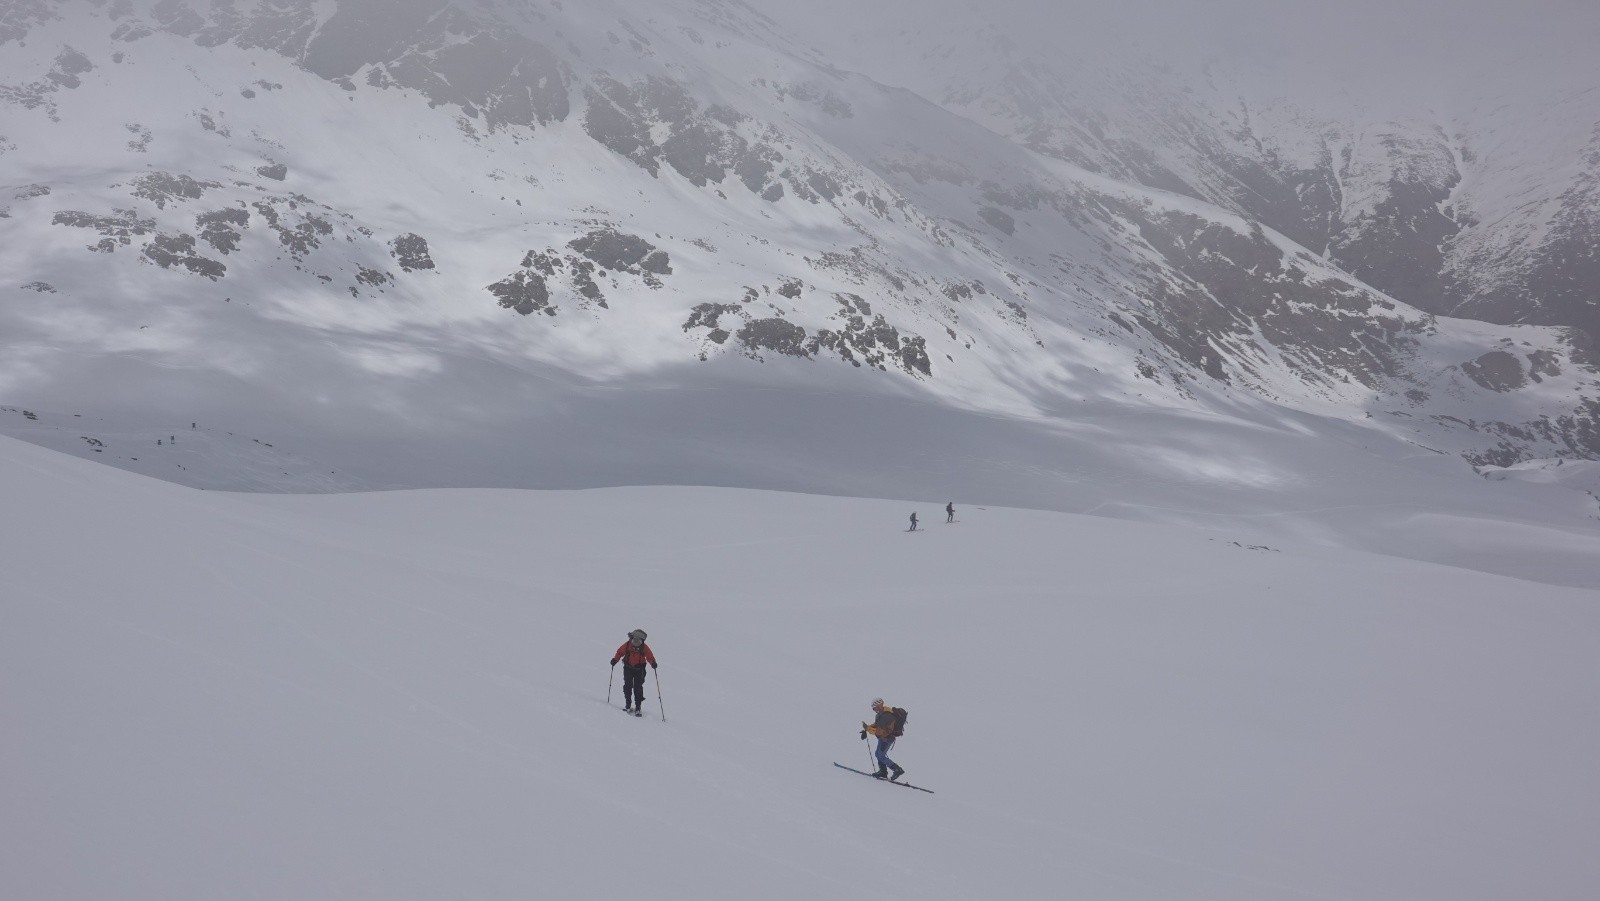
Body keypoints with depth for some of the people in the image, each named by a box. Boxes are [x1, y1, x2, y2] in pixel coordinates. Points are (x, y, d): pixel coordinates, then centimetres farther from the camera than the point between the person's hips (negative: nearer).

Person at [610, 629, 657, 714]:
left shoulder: (644, 647, -9)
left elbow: (650, 657, -11)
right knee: (628, 686, -3)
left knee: (638, 688, -5)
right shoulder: (627, 645, -7)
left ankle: (638, 707, -2)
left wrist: (653, 663, -31)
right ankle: (628, 705, 8)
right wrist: (615, 659, -11)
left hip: (639, 669, -1)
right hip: (628, 668, 1)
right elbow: (620, 652, 4)